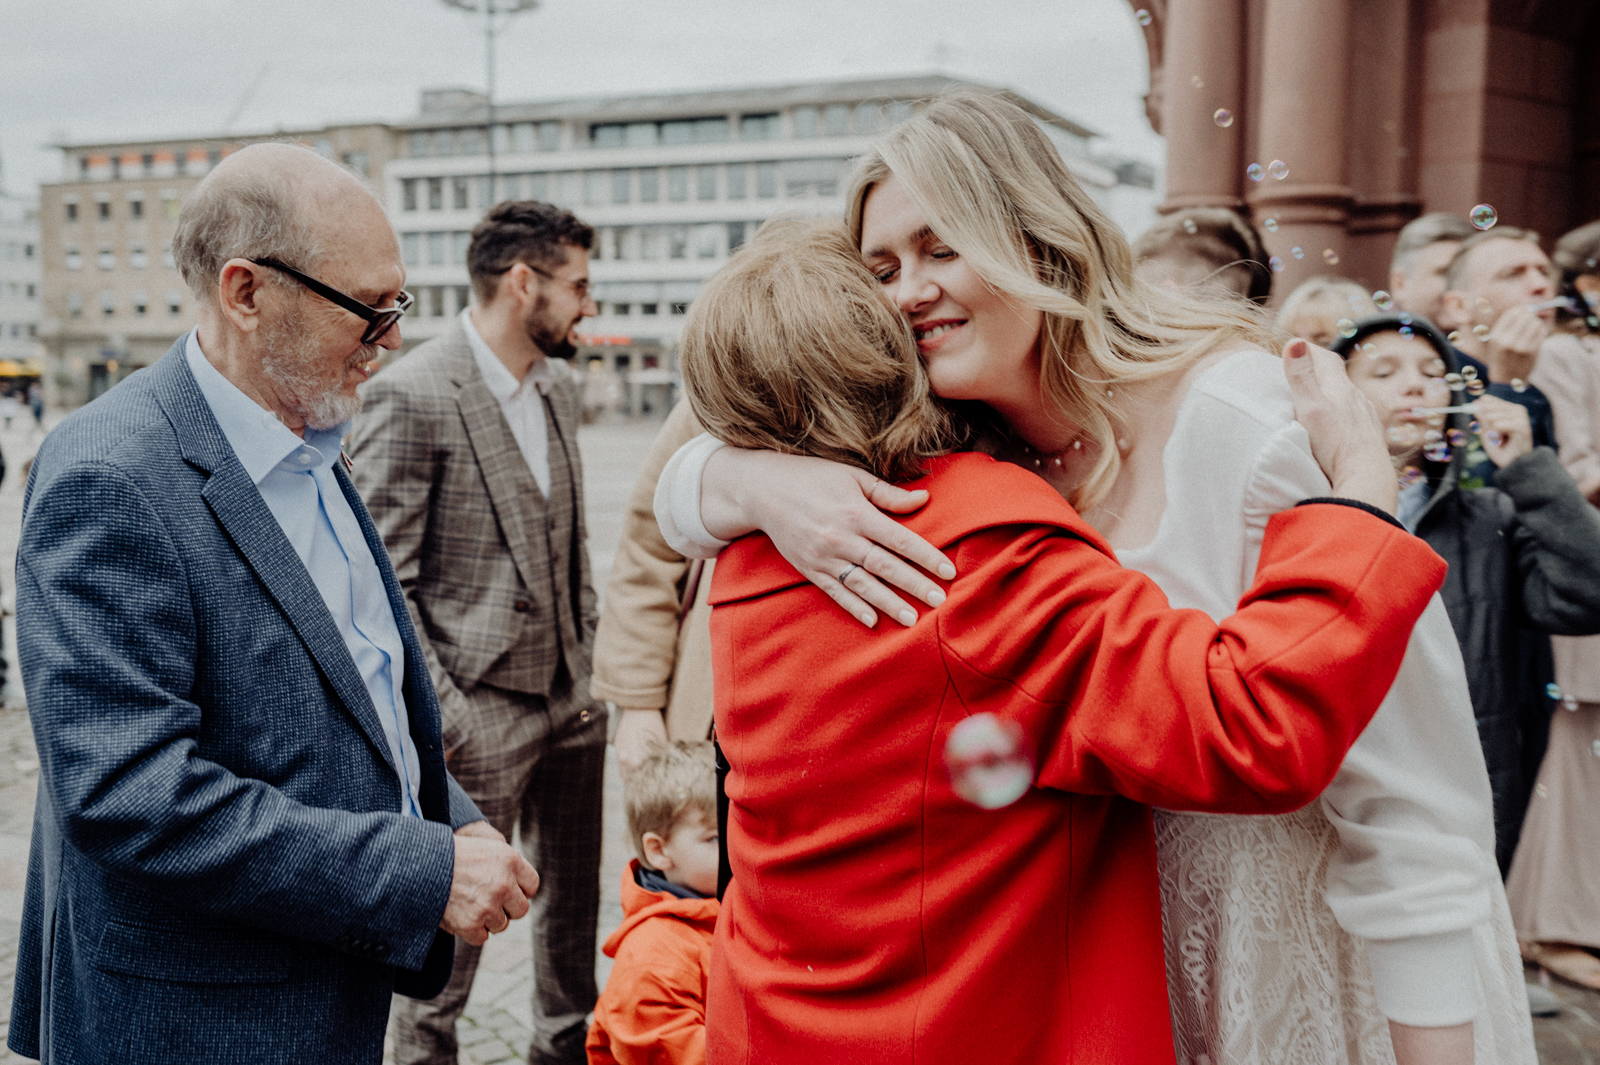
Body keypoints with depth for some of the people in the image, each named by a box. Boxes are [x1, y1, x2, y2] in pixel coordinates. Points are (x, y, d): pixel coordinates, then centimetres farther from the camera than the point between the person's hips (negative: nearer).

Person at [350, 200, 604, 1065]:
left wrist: (589, 660, 13)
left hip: (571, 700, 8)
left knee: (573, 895, 19)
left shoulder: (558, 386, 9)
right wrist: (435, 710, -18)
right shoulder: (410, 395, -15)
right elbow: (380, 578, -16)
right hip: (479, 707, -7)